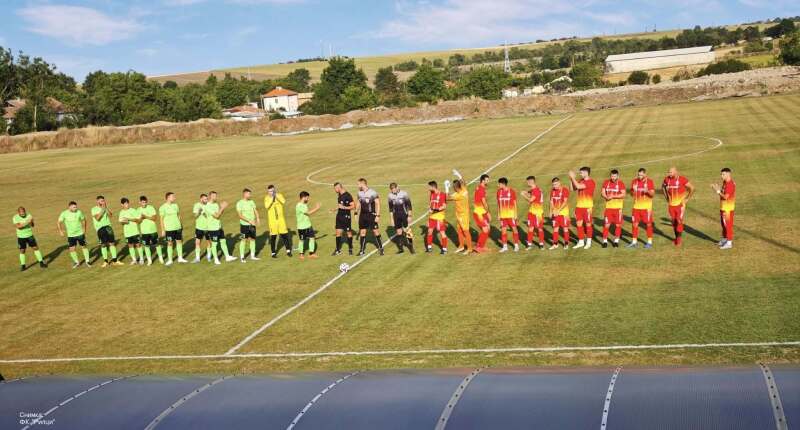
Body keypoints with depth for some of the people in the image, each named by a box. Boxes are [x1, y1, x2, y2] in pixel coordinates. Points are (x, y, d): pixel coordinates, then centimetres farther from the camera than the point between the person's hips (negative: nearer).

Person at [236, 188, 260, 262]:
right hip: (244, 225, -5)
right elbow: (240, 215, -14)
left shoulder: (251, 202, 9)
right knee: (243, 240, -1)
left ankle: (252, 256, 21)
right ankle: (242, 257, 8)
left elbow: (255, 211, 9)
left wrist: (257, 218, -10)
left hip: (252, 224, 5)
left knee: (253, 239, 9)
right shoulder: (239, 203, -9)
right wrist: (249, 221, -20)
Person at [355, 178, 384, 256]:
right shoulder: (360, 193, 5)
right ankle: (362, 250, 14)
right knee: (362, 232, 7)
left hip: (371, 215, -5)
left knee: (376, 232, -2)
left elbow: (378, 204, -10)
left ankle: (381, 248, 10)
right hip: (362, 215, 5)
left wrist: (377, 216, -14)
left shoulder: (372, 193, -13)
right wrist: (356, 213, 13)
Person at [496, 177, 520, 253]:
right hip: (503, 214, 4)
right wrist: (498, 214, 11)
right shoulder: (499, 191, 5)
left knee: (514, 228, 0)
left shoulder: (511, 191, -6)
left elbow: (515, 203, -2)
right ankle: (505, 246, 10)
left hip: (511, 214, -4)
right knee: (503, 230, 3)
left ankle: (516, 245, 10)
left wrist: (515, 214, -5)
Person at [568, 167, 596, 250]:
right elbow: (573, 189, 11)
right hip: (579, 205, 7)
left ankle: (589, 242, 15)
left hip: (587, 206, -7)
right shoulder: (580, 181, 10)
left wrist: (573, 177, -16)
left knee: (588, 224, 4)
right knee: (579, 224, 8)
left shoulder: (590, 182, -14)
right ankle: (581, 242, 18)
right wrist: (571, 179, 2)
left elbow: (578, 186, -24)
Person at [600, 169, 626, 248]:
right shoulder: (606, 182, 5)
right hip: (608, 207, 1)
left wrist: (613, 196, -19)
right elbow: (602, 192, 5)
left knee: (618, 224, 4)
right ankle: (605, 241, 7)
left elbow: (623, 194, -12)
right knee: (606, 224, -2)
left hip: (618, 207, -1)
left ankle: (616, 240, 18)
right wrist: (606, 197, -16)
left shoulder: (621, 184, -4)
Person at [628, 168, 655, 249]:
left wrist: (647, 191, -28)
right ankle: (634, 242, 13)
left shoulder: (649, 181, -6)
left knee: (648, 224, 1)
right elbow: (631, 193, 11)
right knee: (635, 224, 5)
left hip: (646, 206, -4)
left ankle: (650, 242, 10)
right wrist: (633, 190, -11)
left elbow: (652, 194, -8)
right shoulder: (634, 181, 5)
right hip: (636, 206, 4)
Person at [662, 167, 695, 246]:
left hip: (680, 204, -5)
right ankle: (676, 238, 23)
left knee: (679, 221, -7)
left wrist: (687, 199, -5)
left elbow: (692, 188, -8)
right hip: (671, 204, 5)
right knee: (673, 221, 10)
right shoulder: (667, 179, 0)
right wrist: (666, 197, 15)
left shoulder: (682, 179, -14)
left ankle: (679, 239, 2)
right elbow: (663, 186, 22)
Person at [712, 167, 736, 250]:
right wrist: (718, 189, 0)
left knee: (728, 224, -3)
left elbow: (725, 197, -23)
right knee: (723, 223, 20)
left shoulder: (730, 184, -21)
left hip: (728, 208, -10)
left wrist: (718, 191, -18)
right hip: (723, 207, 10)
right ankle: (724, 239, 34)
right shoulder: (725, 182, 10)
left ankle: (729, 243, 3)